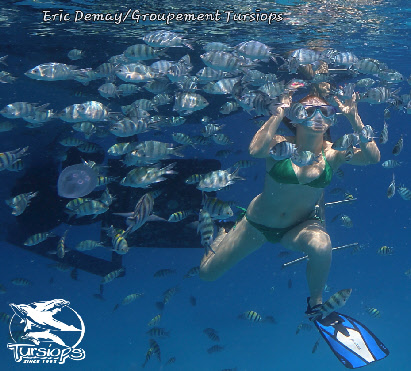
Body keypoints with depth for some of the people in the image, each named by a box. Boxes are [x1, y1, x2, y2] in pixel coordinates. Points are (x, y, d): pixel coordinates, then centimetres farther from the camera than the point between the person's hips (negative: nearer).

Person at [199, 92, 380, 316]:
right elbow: (256, 151, -43)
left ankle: (316, 303, -6)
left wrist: (353, 117, -32)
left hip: (299, 227, 1)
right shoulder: (280, 145, -19)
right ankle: (227, 229, 42)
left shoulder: (333, 154, -12)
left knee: (321, 245, -37)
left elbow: (373, 157, -28)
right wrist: (280, 112, -37)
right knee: (207, 273, 9)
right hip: (258, 224, 0)